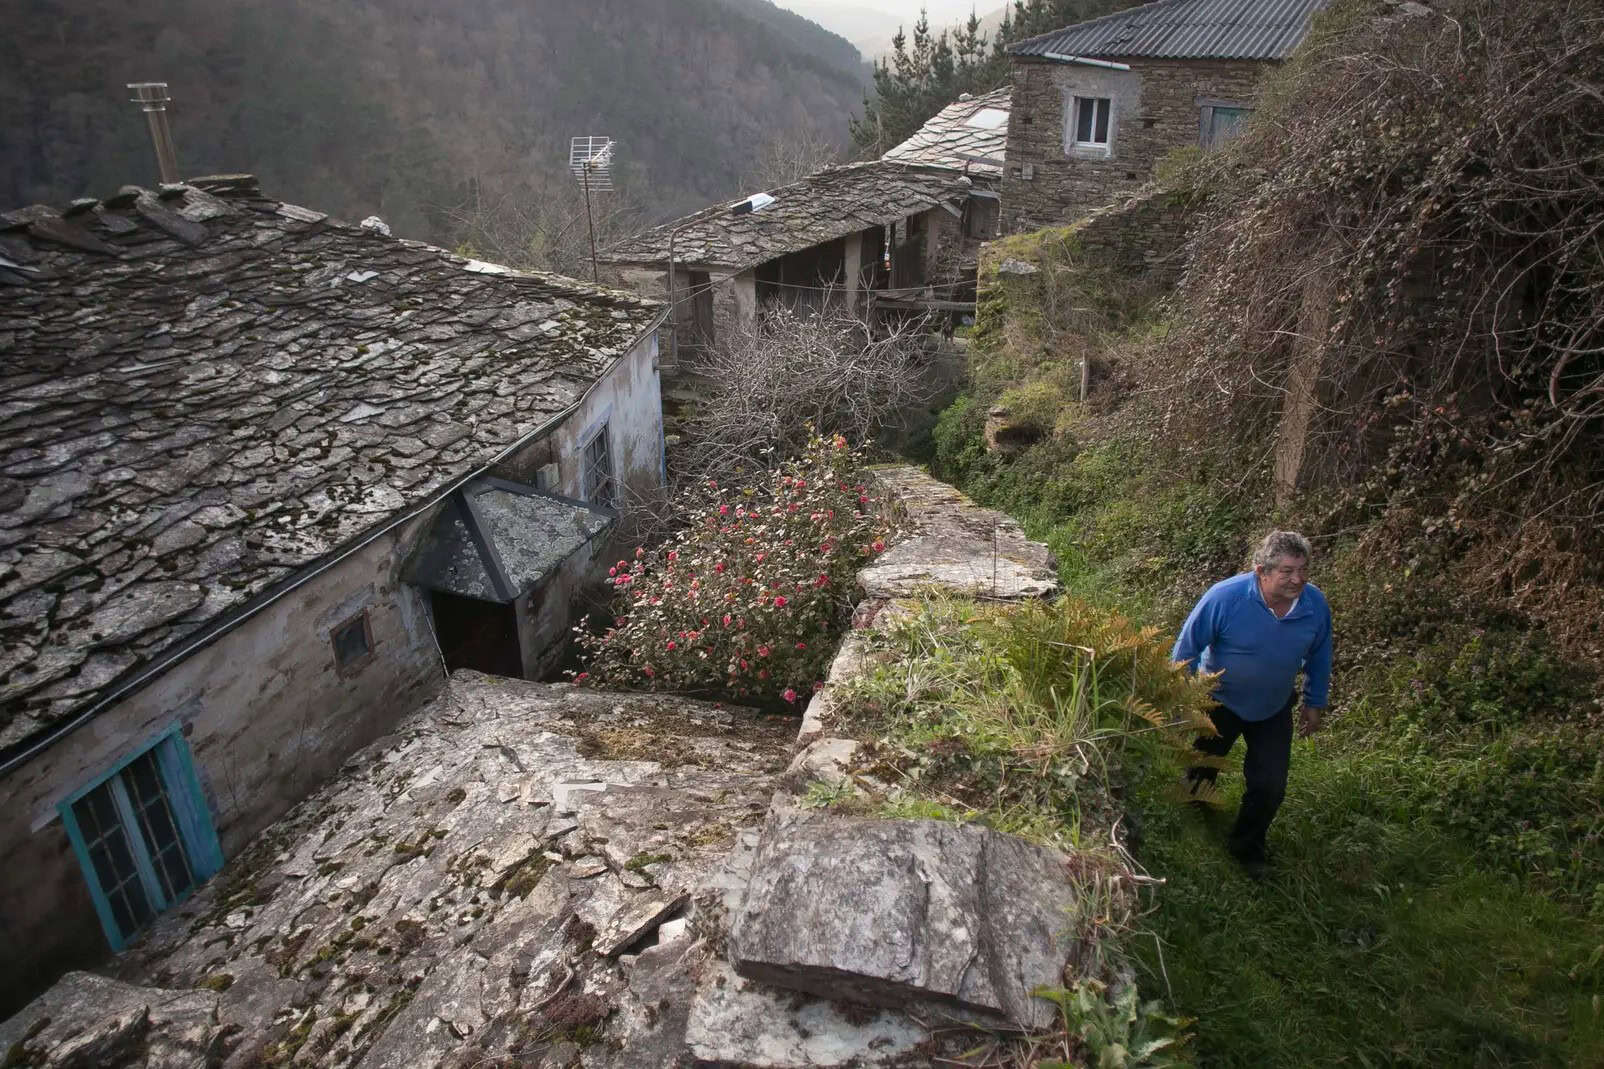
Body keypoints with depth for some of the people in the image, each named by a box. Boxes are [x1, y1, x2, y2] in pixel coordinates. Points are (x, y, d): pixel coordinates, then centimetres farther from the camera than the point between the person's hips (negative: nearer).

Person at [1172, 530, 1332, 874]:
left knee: (1270, 787, 5)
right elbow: (1188, 646, -17)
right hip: (1219, 703, -2)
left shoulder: (1316, 604, -20)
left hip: (1275, 709, 2)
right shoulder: (1225, 597, -32)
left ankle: (1247, 846, 34)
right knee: (1201, 771, 19)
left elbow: (1318, 657, 0)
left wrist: (1315, 703, 9)